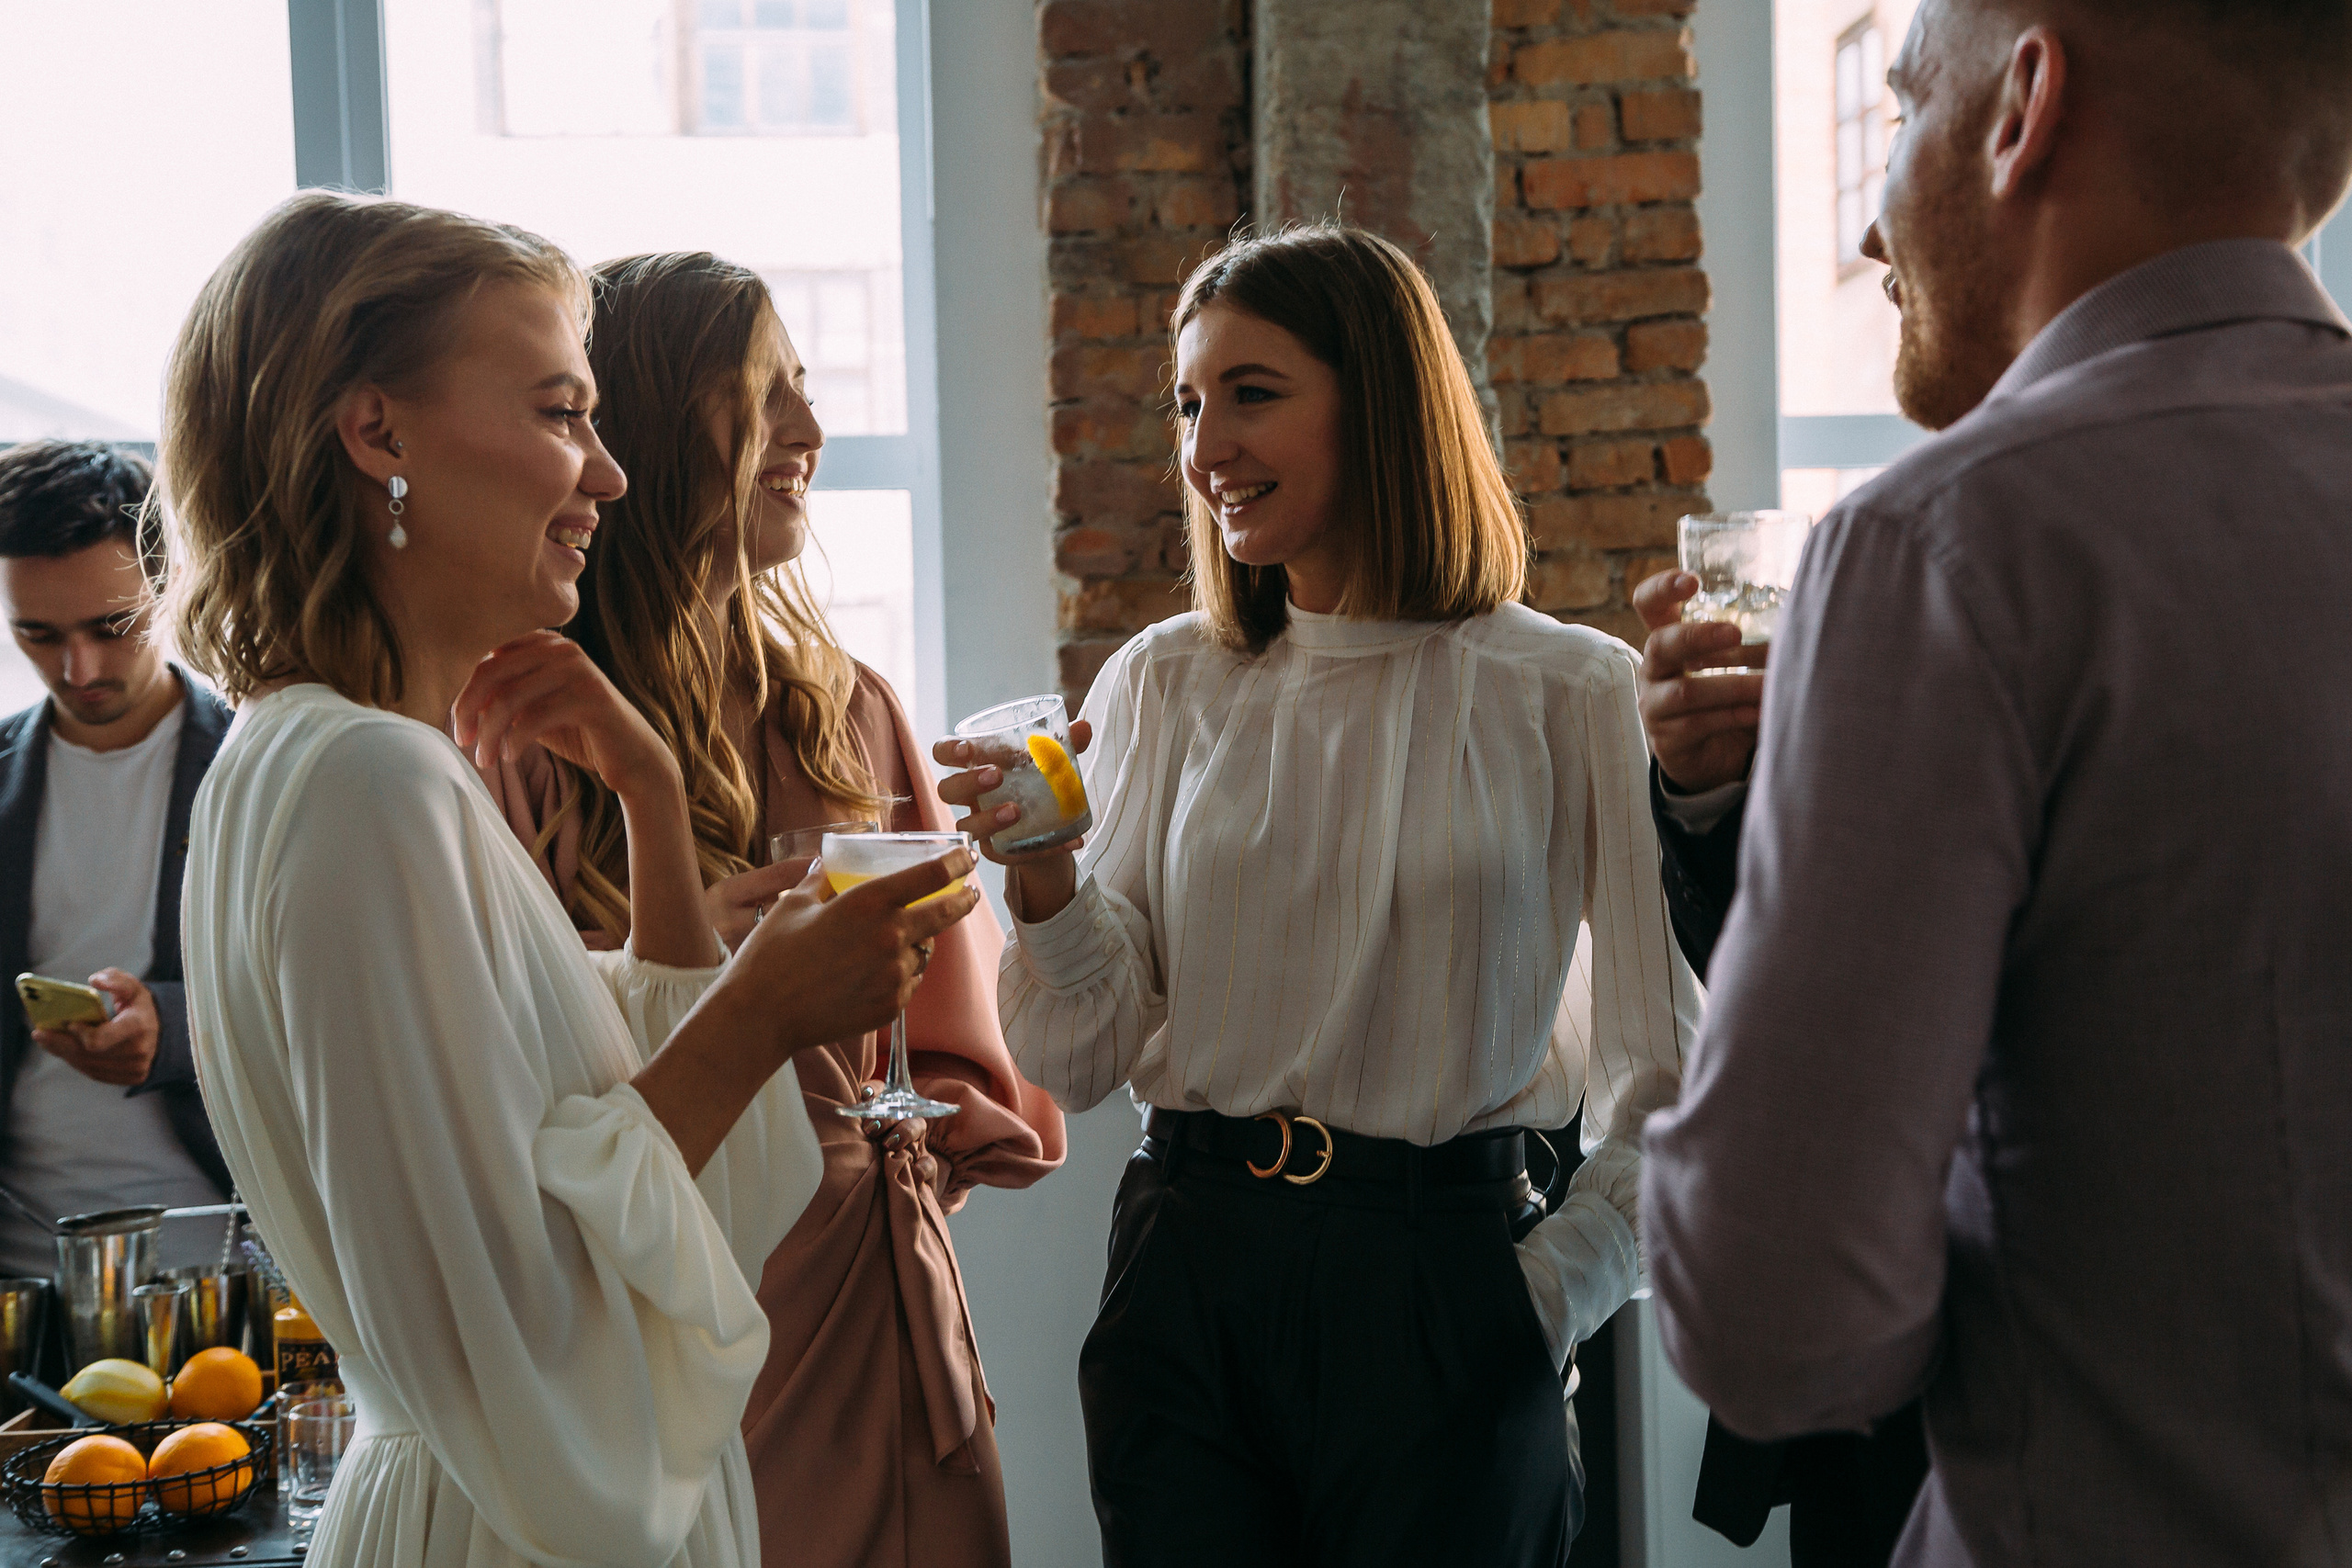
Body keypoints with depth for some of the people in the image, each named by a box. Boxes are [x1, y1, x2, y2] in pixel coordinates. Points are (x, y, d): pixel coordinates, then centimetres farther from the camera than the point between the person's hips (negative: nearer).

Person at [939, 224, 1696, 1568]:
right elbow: (1085, 1056, 4)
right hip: (1186, 1270, 3)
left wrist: (1555, 1290, -6)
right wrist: (1043, 882, -13)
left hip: (1441, 1279, -2)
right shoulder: (1161, 686, 5)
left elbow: (1672, 1071, -1)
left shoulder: (1571, 696, -5)